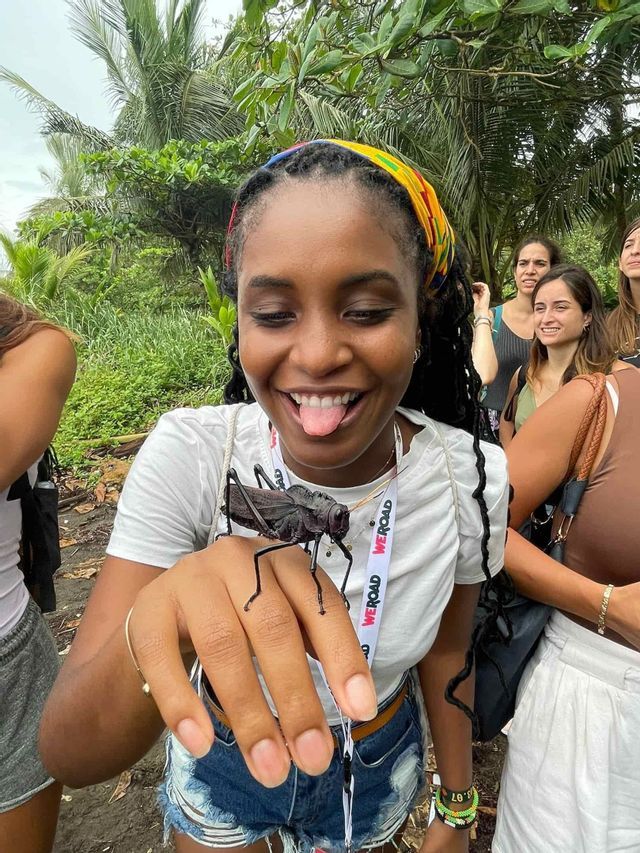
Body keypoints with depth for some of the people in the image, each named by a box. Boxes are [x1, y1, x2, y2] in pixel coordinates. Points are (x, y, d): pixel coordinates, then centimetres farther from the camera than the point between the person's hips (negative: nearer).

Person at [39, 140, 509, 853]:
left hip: (378, 771, 1)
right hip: (220, 763, 0)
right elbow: (66, 755, -31)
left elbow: (445, 653, -6)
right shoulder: (186, 454, -30)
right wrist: (157, 630, -53)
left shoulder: (471, 477, -25)